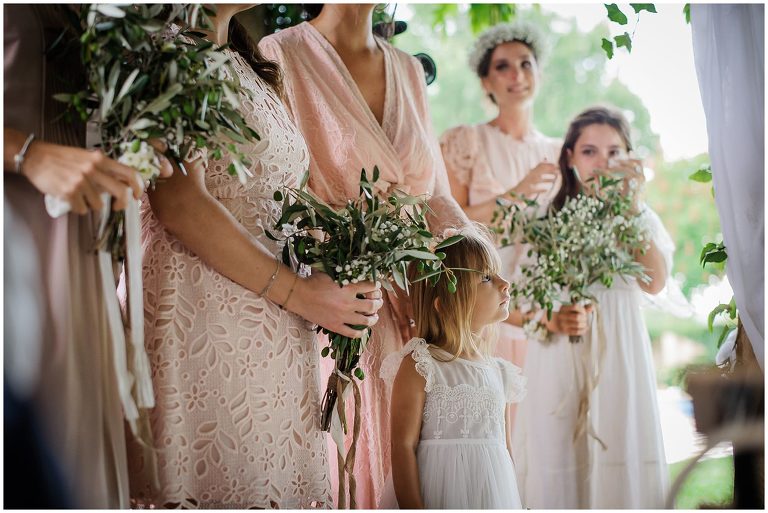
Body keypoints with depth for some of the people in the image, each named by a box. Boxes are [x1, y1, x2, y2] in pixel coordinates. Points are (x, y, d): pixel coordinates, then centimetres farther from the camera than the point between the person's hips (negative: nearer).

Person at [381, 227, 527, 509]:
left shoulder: (500, 372, 8)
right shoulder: (419, 366, -9)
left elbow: (506, 449, 14)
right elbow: (403, 446, -12)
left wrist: (514, 504, 13)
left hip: (496, 496, 5)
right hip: (444, 495, -5)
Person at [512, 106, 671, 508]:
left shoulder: (642, 220, 7)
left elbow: (654, 283, -12)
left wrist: (631, 206, -14)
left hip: (619, 360, 1)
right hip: (558, 361, 0)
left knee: (620, 465, -1)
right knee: (556, 469, -1)